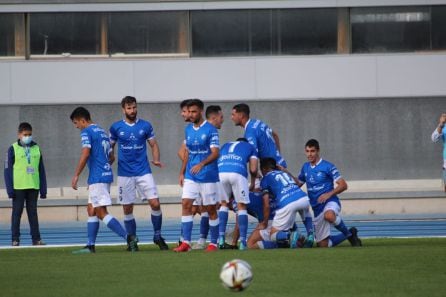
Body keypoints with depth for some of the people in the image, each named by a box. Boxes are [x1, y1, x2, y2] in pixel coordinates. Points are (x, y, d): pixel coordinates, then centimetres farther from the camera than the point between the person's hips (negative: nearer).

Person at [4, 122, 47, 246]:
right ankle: (15, 239, 5)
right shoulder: (13, 149, -1)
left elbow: (41, 171, 12)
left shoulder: (36, 149, 9)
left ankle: (36, 238, 8)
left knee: (33, 212, 7)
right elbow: (8, 170, -3)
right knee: (17, 213, 2)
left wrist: (43, 189, 8)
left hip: (33, 187, 3)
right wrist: (10, 189, -9)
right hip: (18, 187, -3)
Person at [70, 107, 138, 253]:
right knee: (91, 210, 13)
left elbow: (85, 154, -20)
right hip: (106, 175, 9)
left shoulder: (86, 132, -8)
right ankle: (90, 246, 11)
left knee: (101, 213, -9)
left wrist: (76, 175, -15)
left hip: (97, 177, -9)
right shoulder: (102, 131, 19)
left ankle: (129, 238, -18)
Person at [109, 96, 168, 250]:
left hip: (144, 172, 0)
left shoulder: (146, 126, 3)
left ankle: (157, 236, 7)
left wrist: (156, 160, -10)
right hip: (125, 173, 0)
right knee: (127, 209, 3)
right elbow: (110, 146, 11)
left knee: (155, 203, -9)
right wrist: (111, 157, -9)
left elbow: (154, 144, 8)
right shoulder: (116, 127, 2)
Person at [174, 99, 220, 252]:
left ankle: (213, 243, 13)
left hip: (208, 176, -5)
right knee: (186, 204, -7)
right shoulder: (188, 129, 9)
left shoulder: (210, 130, -10)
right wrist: (182, 172, 13)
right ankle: (186, 243, -8)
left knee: (211, 209, 2)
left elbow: (215, 153, -16)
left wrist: (201, 164, -30)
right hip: (190, 176, 5)